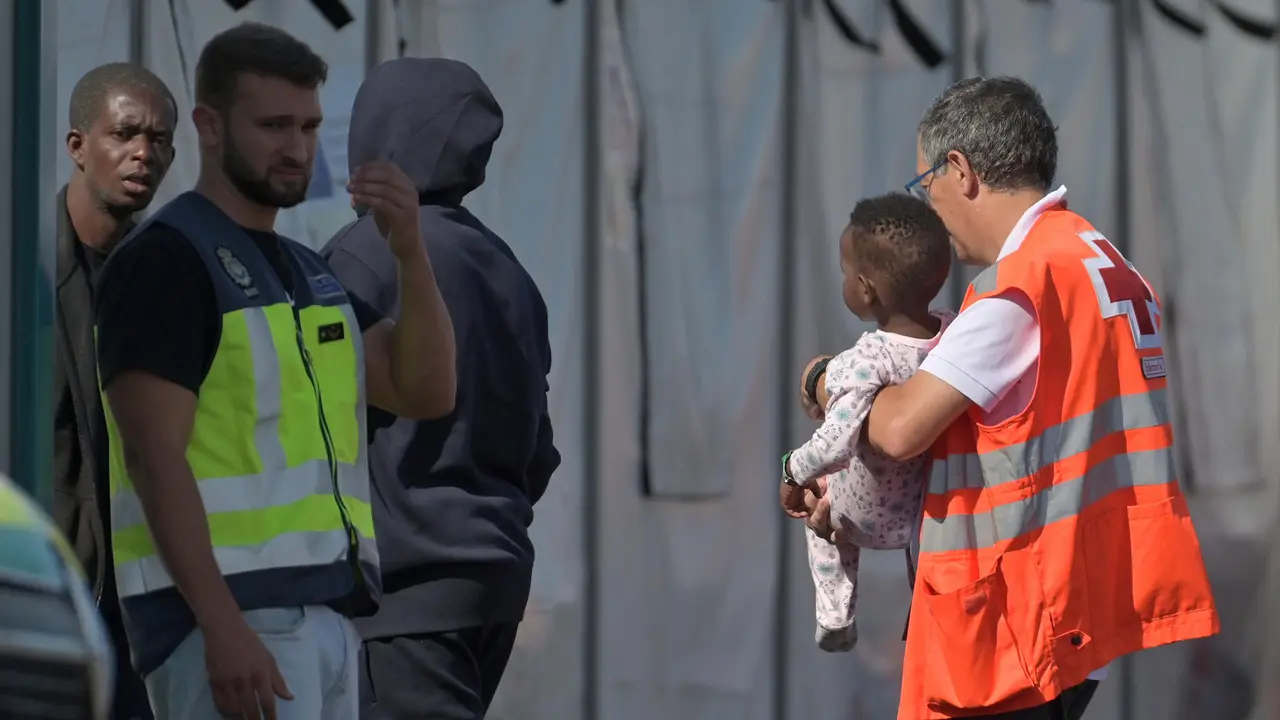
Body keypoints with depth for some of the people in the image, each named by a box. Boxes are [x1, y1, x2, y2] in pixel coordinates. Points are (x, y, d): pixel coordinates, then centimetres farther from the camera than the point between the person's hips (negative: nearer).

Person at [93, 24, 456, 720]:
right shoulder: (163, 260, -8)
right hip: (227, 613, -9)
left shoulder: (307, 271, 19)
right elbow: (154, 459, -16)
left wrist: (409, 252, -6)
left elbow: (426, 391, 9)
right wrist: (222, 626, -25)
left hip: (325, 615, 9)